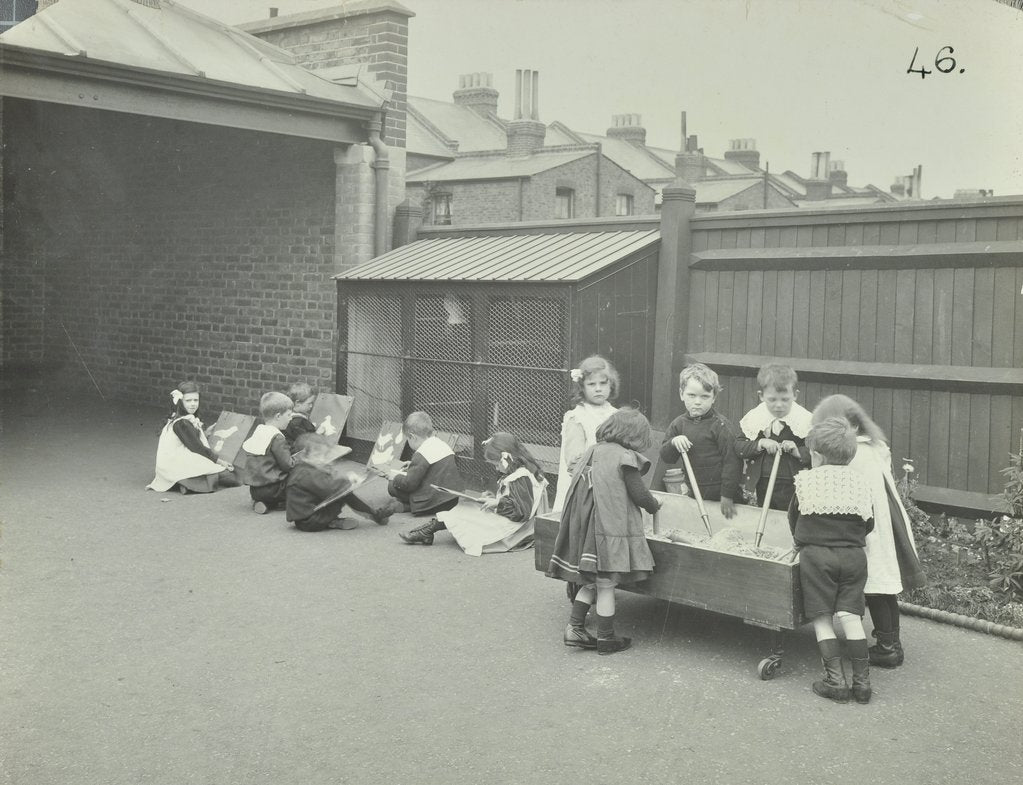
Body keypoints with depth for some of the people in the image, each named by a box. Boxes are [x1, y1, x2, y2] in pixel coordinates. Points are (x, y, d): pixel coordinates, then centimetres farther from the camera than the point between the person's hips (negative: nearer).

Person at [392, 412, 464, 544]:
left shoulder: (421, 455, -16)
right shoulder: (444, 445, 10)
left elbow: (409, 484, -16)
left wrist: (396, 476, 4)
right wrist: (412, 467, 28)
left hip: (436, 502, -9)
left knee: (393, 487, -7)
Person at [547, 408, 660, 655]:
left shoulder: (592, 452, 10)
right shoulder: (625, 458, -12)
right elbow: (639, 495, -11)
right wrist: (655, 505, 11)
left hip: (584, 527, 7)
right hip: (610, 528, -7)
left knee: (591, 582, 18)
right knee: (606, 585, 4)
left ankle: (575, 628, 13)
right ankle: (606, 639, 15)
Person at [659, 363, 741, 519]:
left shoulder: (720, 425, -13)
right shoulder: (679, 424, 4)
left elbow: (732, 461, -15)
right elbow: (666, 457, 7)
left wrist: (727, 496, -16)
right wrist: (673, 442, -15)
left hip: (719, 494, -5)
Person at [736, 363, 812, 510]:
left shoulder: (805, 420, -9)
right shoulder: (753, 418, -2)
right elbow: (738, 447, -3)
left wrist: (799, 452, -24)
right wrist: (760, 443, -18)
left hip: (793, 489, -3)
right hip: (762, 488, 3)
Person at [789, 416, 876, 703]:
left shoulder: (806, 480, 2)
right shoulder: (858, 481, 8)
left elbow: (793, 517, 12)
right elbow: (868, 523, 12)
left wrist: (801, 542, 29)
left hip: (815, 554, -3)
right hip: (853, 555, 3)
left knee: (822, 620, 2)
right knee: (851, 616, 4)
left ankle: (835, 679, -3)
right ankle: (862, 680, 4)